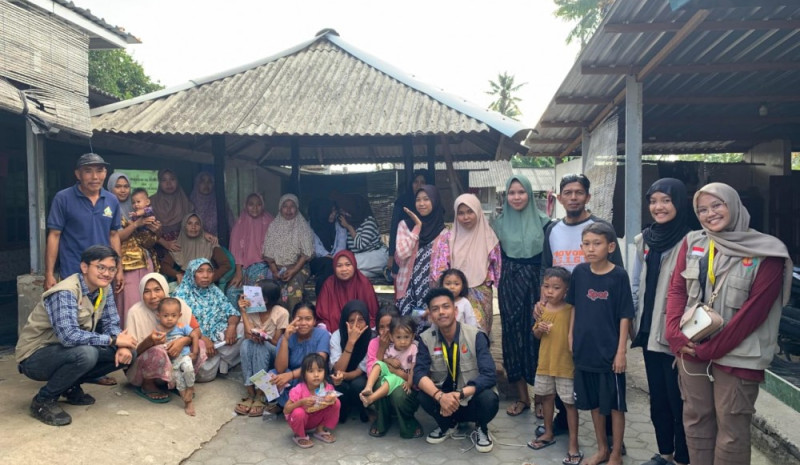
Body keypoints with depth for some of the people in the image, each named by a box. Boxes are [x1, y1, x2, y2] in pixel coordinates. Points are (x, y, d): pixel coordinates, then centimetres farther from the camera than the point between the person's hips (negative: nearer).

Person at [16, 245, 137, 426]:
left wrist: (122, 346, -19)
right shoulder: (65, 293, -27)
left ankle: (71, 386, 10)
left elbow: (110, 323, 2)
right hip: (36, 356, -8)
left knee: (128, 353, -8)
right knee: (86, 353, -37)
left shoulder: (104, 289, -3)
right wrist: (113, 340, -29)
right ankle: (43, 400, -11)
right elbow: (69, 335, -38)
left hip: (69, 352, 8)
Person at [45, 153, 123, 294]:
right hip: (72, 275, -4)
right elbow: (54, 235, -7)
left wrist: (119, 269, 8)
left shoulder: (112, 201, 3)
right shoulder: (63, 198, -8)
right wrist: (49, 274, -11)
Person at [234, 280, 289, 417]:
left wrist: (263, 337, -30)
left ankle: (260, 396, -33)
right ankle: (251, 394, -32)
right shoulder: (250, 309, -6)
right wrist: (243, 312, -22)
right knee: (246, 344, -30)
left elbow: (276, 342, -12)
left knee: (261, 346, -34)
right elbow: (248, 335, -18)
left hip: (273, 353, -3)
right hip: (255, 354, 3)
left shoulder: (281, 313, -15)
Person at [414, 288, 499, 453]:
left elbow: (489, 375, -23)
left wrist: (460, 394, -37)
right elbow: (419, 373, -18)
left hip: (471, 398, -2)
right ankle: (447, 425, 6)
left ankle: (481, 429, 3)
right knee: (423, 395, -28)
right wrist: (440, 396, -37)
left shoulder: (475, 336, -16)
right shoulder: (426, 339, -9)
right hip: (444, 400, 2)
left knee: (489, 399, -33)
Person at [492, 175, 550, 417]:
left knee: (536, 337, 0)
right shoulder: (500, 223, 6)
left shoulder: (542, 221, 0)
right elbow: (497, 256, 11)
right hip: (509, 285, 2)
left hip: (535, 283, -2)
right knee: (513, 337, 5)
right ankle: (522, 396, 17)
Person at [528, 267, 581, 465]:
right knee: (546, 397, 19)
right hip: (545, 362, 6)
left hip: (566, 364, -6)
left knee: (570, 402, 2)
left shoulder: (570, 310, -14)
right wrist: (540, 328, -8)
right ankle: (548, 434, 37)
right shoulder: (542, 308, 2)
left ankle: (573, 444, 11)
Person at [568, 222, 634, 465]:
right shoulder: (579, 272, -1)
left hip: (609, 352, -4)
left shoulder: (619, 275, -12)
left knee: (615, 404, 10)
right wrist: (571, 336, 6)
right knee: (594, 403, 17)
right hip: (585, 349, 4)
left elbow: (624, 316, -10)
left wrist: (621, 351, -11)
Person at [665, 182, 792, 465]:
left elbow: (755, 309, -12)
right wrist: (675, 334, -10)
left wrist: (713, 348, -13)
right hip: (691, 349, 4)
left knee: (732, 428, 4)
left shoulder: (765, 253, -7)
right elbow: (676, 290, 4)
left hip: (736, 355, -4)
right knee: (696, 419, 13)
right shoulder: (692, 243, 6)